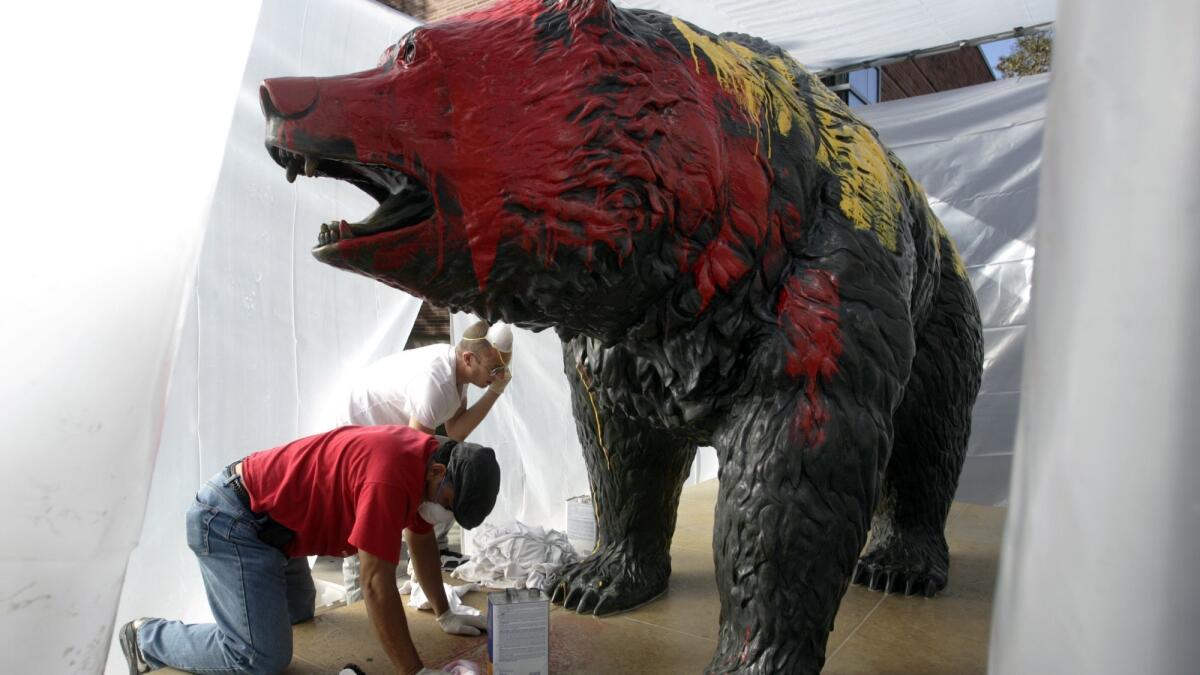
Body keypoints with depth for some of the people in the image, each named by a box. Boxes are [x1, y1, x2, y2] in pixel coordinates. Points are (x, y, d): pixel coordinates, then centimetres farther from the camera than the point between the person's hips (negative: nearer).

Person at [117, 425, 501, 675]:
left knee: (299, 617, 23)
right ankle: (146, 639, 5)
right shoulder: (390, 479, -32)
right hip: (229, 519, -10)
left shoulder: (427, 459, -2)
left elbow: (421, 540, 13)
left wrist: (444, 615, 17)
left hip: (270, 522, 10)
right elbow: (377, 585, -29)